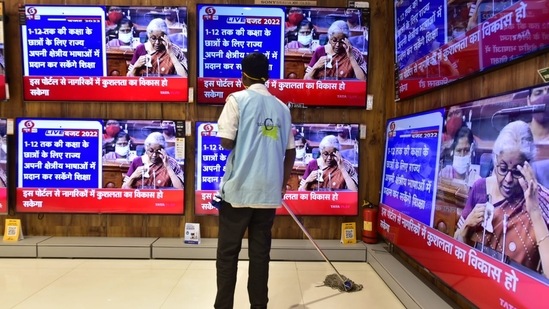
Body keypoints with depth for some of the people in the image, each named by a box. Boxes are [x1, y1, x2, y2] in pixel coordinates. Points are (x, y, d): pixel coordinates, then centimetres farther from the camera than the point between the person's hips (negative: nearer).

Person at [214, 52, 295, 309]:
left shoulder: (237, 99, -3)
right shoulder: (282, 107, 9)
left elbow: (226, 142, -10)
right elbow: (290, 151, 12)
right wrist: (283, 183, 22)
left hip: (239, 188, -4)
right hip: (268, 191, 4)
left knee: (227, 252, 8)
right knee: (260, 252, 12)